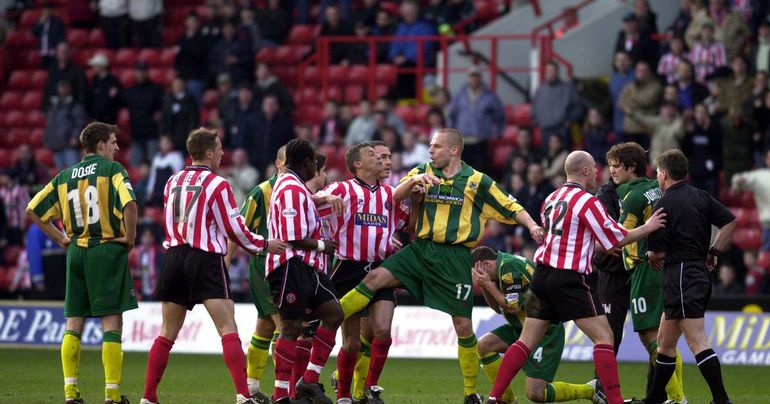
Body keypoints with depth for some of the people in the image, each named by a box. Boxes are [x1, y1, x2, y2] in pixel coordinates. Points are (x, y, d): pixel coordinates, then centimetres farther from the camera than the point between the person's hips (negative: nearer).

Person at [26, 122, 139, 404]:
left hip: (76, 252, 5)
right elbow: (129, 203, -23)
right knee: (112, 321, -2)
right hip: (108, 250, -5)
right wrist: (130, 237, -9)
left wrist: (61, 238, 13)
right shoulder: (112, 169, -6)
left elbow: (33, 210, 11)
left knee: (73, 323, 9)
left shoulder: (65, 176, 11)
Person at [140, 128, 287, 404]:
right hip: (206, 259, -6)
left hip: (174, 257, 6)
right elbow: (233, 228, -5)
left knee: (167, 333, 11)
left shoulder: (173, 182, 10)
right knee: (228, 329, -8)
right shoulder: (217, 184, -7)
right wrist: (264, 245, 9)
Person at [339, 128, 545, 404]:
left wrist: (532, 226, -12)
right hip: (422, 248, 3)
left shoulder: (477, 182, 1)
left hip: (456, 255, -3)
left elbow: (511, 208, 4)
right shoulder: (424, 172, 8)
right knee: (375, 278, -17)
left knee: (462, 325, -2)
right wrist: (414, 180, -21)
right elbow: (394, 196, -3)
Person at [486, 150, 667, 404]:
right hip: (568, 280, -7)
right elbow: (617, 238, -3)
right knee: (604, 337, -3)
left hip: (542, 275, 7)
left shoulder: (551, 199, 14)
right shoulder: (587, 202, -9)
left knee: (526, 341, 9)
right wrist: (648, 228, 9)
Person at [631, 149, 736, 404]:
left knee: (698, 342, -12)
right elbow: (731, 221, 8)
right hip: (700, 273, 9)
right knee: (665, 342, 17)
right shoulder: (701, 197, 9)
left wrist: (651, 256, 12)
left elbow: (657, 252, -11)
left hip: (680, 276, -9)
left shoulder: (665, 205, -11)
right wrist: (713, 253, 14)